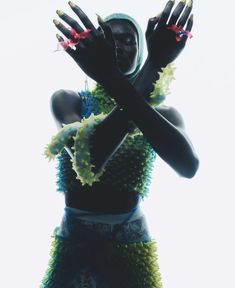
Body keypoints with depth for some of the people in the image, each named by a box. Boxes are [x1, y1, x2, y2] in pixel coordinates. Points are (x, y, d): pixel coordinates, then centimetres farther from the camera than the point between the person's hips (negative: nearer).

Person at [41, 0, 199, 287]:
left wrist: (117, 84, -33)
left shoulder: (164, 113, -2)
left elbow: (189, 165, -26)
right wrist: (149, 73, -33)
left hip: (130, 245, 0)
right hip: (73, 243, 0)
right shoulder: (67, 100, -3)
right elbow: (87, 160, -25)